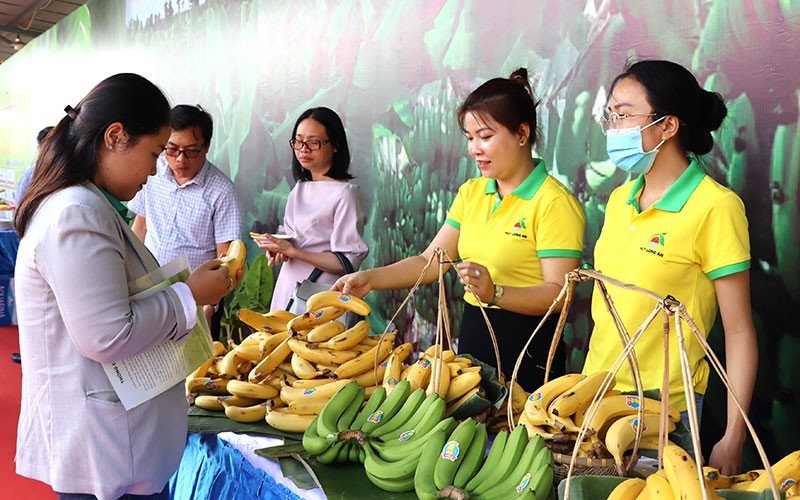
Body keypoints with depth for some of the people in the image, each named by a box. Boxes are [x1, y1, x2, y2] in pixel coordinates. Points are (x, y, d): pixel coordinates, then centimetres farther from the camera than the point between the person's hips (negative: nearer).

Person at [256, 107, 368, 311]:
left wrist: (292, 251, -20)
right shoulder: (299, 189, 11)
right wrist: (277, 249, -7)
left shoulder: (344, 193, -14)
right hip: (287, 290, 7)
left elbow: (347, 262, -16)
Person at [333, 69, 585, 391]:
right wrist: (370, 279, -3)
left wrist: (495, 293, -33)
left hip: (528, 348, -7)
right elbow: (431, 260, 8)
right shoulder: (471, 192, 9)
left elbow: (558, 292, -20)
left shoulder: (554, 202, -14)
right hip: (472, 337, 7)